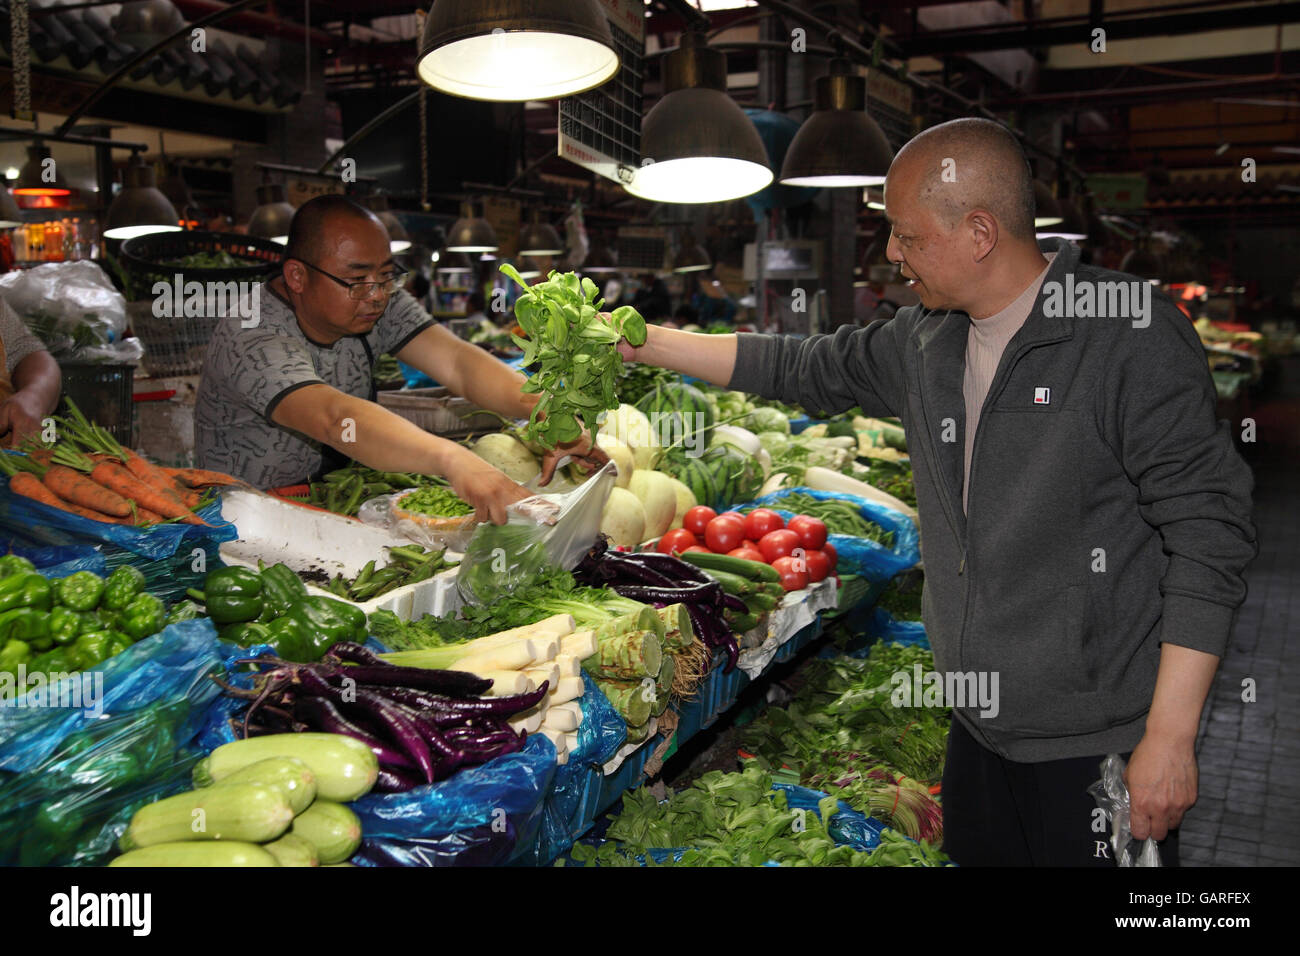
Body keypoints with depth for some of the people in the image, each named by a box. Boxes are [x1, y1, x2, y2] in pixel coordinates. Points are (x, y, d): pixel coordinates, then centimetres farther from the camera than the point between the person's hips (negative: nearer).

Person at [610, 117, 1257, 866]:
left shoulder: (1132, 334, -16)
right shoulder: (923, 343, 4)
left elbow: (1210, 536, -18)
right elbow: (798, 369, 18)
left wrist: (1171, 738, -18)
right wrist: (645, 342, 17)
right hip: (979, 726, 7)